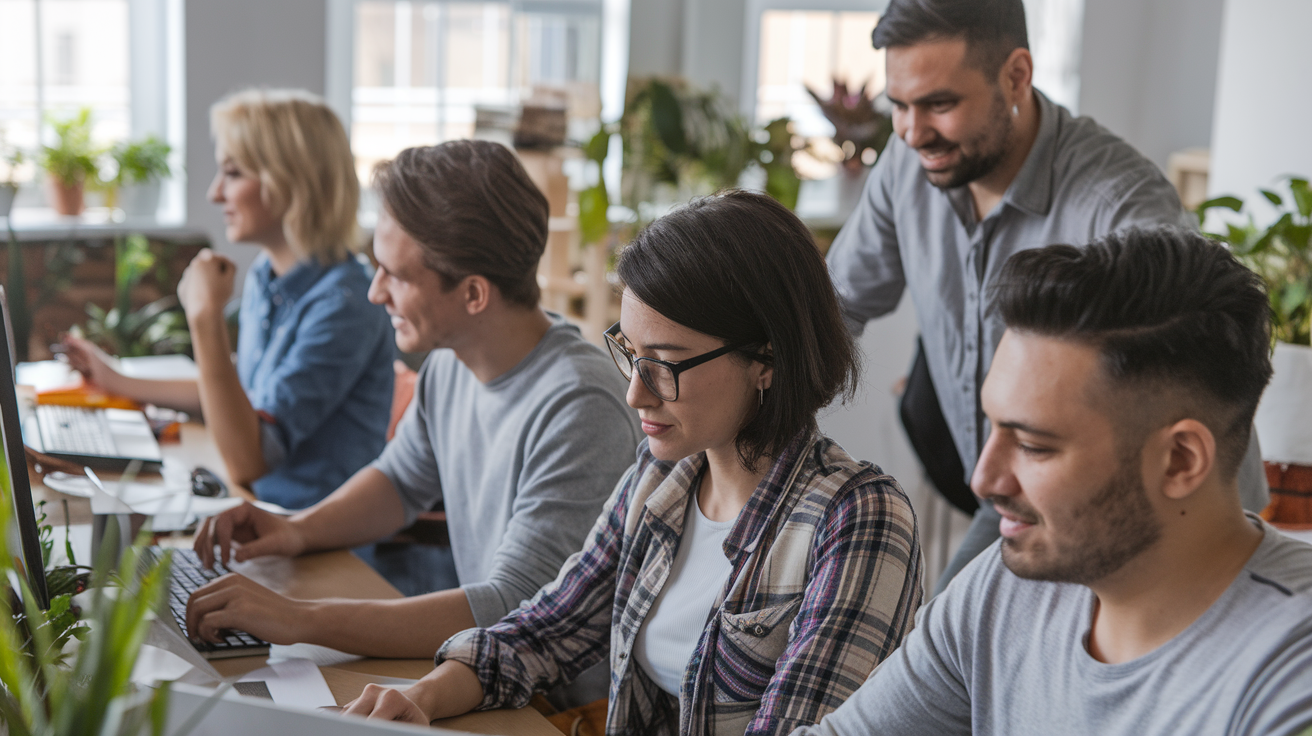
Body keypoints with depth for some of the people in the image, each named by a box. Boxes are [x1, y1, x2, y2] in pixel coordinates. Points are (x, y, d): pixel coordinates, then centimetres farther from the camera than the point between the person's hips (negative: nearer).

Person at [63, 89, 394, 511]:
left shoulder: (341, 304, -22)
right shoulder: (263, 277, 5)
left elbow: (246, 462, -25)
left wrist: (205, 318, -26)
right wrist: (117, 382, 29)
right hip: (258, 508, 8)